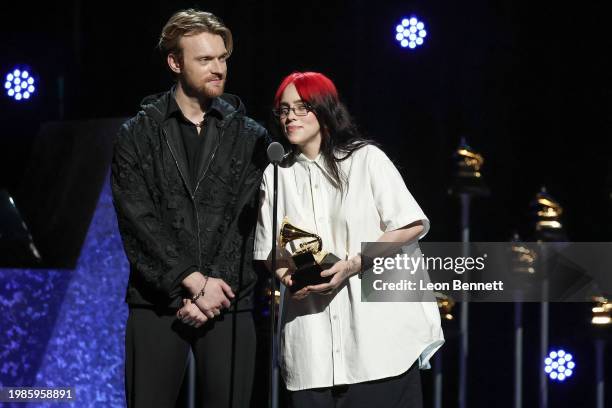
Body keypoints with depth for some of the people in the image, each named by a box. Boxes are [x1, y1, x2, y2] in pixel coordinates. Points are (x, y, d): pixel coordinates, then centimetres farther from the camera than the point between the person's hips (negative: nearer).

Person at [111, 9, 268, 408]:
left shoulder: (251, 137, 9)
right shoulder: (138, 135, 5)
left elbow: (245, 222, 1)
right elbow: (139, 221, -4)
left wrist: (211, 289, -9)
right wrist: (193, 282, -12)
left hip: (228, 304, 1)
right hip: (157, 303, -1)